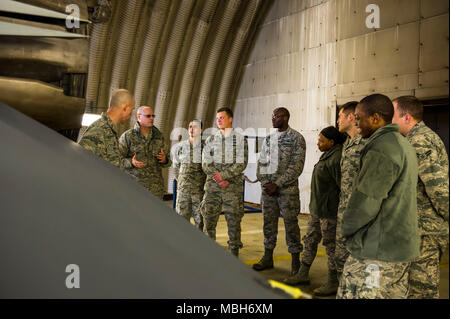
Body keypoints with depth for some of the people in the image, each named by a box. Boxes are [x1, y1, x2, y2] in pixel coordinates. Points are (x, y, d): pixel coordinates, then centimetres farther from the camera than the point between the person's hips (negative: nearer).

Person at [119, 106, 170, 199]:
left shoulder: (159, 136, 10)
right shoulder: (127, 136, -1)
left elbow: (166, 161, 15)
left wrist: (165, 160, -8)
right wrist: (131, 162, -21)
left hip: (155, 187, 4)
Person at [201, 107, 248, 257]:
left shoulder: (240, 139, 4)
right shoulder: (210, 140, 12)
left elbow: (241, 163, -5)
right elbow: (205, 163, 5)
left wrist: (224, 175, -15)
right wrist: (218, 179, -9)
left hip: (233, 187, -2)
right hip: (212, 186, 3)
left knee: (233, 220, 0)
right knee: (209, 218, 3)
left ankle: (234, 253, 12)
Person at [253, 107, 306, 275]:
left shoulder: (297, 138, -4)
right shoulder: (268, 139, 14)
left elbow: (297, 167, -11)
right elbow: (261, 162, 14)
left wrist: (277, 184, -15)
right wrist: (265, 182, -2)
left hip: (287, 188, -5)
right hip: (267, 187, 5)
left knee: (291, 223, -2)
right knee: (269, 222, 10)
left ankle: (295, 261, 8)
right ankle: (268, 257, 21)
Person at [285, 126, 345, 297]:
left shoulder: (337, 158, -21)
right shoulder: (327, 154, 11)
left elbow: (343, 186, -23)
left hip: (329, 212, -10)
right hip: (316, 208, 10)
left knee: (331, 245, 2)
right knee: (310, 240, 17)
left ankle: (333, 283, 15)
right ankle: (303, 274, 30)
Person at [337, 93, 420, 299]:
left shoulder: (381, 149, -18)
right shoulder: (403, 144, 16)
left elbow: (366, 200, -22)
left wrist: (347, 229, -4)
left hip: (378, 251, -11)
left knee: (352, 294, -5)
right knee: (394, 294, 17)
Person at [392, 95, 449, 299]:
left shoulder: (418, 141, -18)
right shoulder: (426, 136, 15)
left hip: (425, 226, -10)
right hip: (427, 226, 10)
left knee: (420, 288, -1)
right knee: (425, 284, 19)